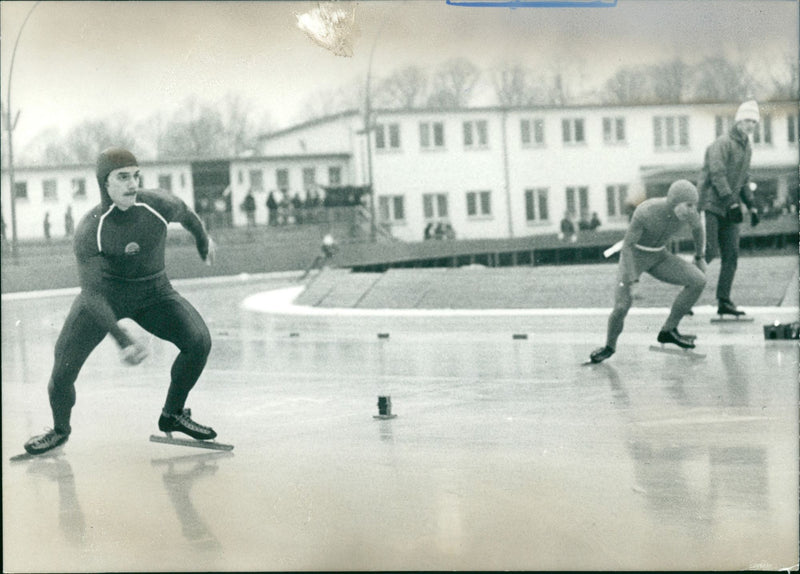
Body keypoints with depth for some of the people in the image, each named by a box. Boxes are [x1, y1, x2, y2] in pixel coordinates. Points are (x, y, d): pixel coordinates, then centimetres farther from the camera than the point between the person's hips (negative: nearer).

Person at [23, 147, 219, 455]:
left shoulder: (159, 205, -19)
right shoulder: (90, 229, -26)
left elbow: (185, 214, 7)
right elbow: (92, 293, -30)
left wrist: (203, 241, 27)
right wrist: (122, 340, -42)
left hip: (153, 292, 2)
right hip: (104, 294, -2)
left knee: (198, 340, -19)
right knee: (64, 361, -13)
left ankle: (172, 415, 3)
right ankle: (60, 429, 17)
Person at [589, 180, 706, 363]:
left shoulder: (689, 211, -18)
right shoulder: (645, 212, -33)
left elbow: (698, 227, 5)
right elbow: (627, 245, -25)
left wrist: (700, 256, 14)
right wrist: (630, 282, -27)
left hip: (658, 257, 5)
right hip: (633, 256, -5)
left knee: (699, 281, -13)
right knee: (621, 307, -22)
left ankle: (668, 330, 0)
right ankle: (610, 346, 9)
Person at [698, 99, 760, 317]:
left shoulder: (747, 147, 16)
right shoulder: (722, 143, -11)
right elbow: (717, 174, -19)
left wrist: (752, 206, 15)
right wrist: (732, 203, -25)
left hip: (729, 209, 8)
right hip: (711, 205, -8)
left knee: (731, 256, 1)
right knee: (708, 253, -12)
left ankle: (724, 301, 5)